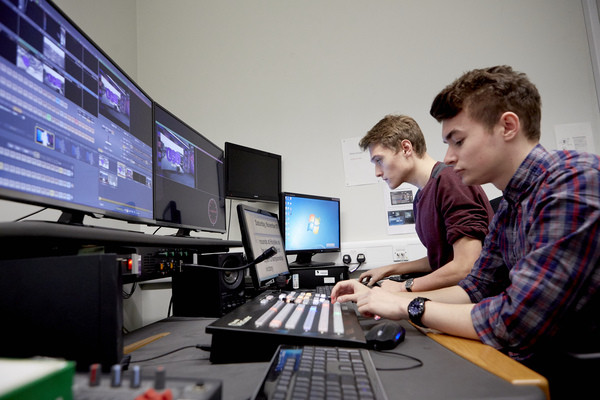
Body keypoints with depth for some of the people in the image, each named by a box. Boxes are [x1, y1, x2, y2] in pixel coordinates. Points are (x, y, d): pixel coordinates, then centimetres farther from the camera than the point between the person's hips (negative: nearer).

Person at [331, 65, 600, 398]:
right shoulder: (508, 210, 6)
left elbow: (512, 323, -27)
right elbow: (475, 290, 10)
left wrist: (410, 306, -13)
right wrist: (380, 298, 1)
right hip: (538, 364, 7)